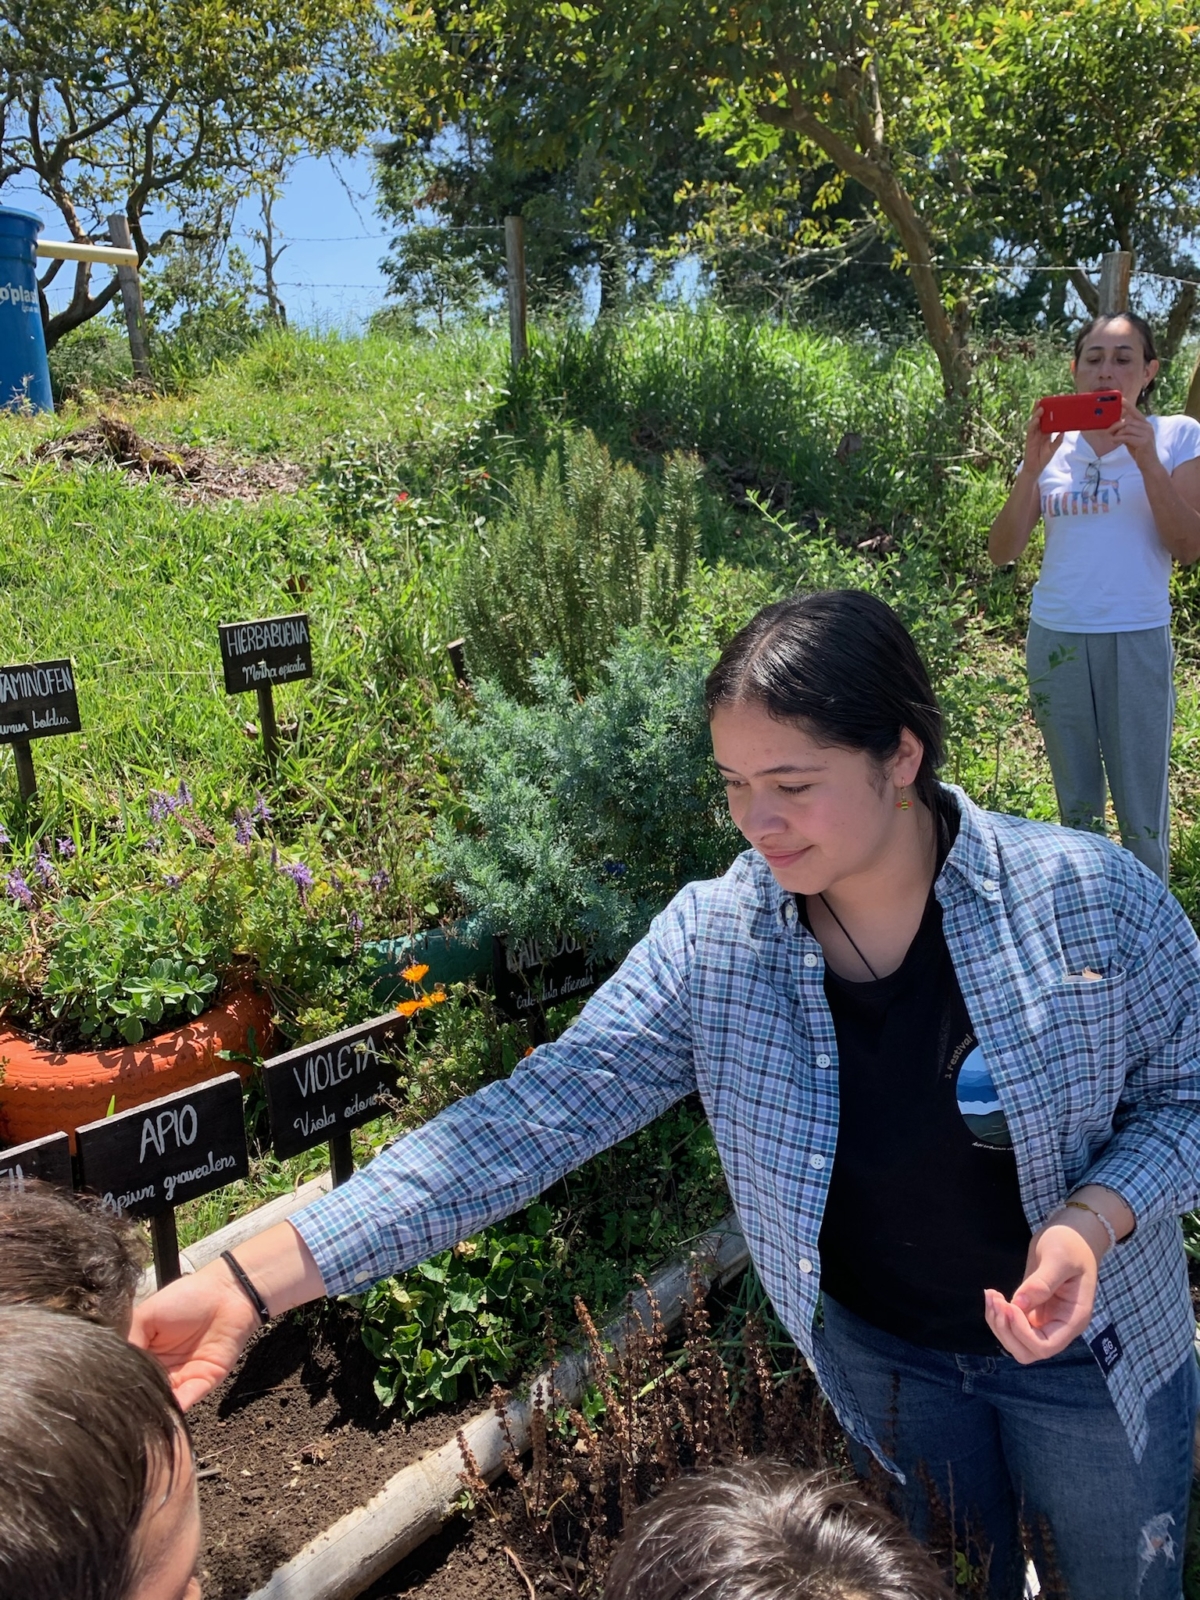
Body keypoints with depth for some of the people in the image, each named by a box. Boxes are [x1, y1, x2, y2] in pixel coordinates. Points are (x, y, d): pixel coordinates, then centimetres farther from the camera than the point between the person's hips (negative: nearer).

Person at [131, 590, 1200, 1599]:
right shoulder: (710, 943, -21)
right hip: (875, 1353, 1)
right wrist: (252, 1282, -31)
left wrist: (1096, 1218, -31)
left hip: (1083, 1347, 0)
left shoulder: (1091, 897, -24)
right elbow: (533, 1120, -24)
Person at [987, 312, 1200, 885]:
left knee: (1141, 809, -1)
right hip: (1055, 637, 3)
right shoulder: (1053, 445, 7)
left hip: (1137, 639, -3)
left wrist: (1146, 460, -17)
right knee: (1075, 801, 15)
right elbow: (1002, 551, 1)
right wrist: (1030, 469, -12)